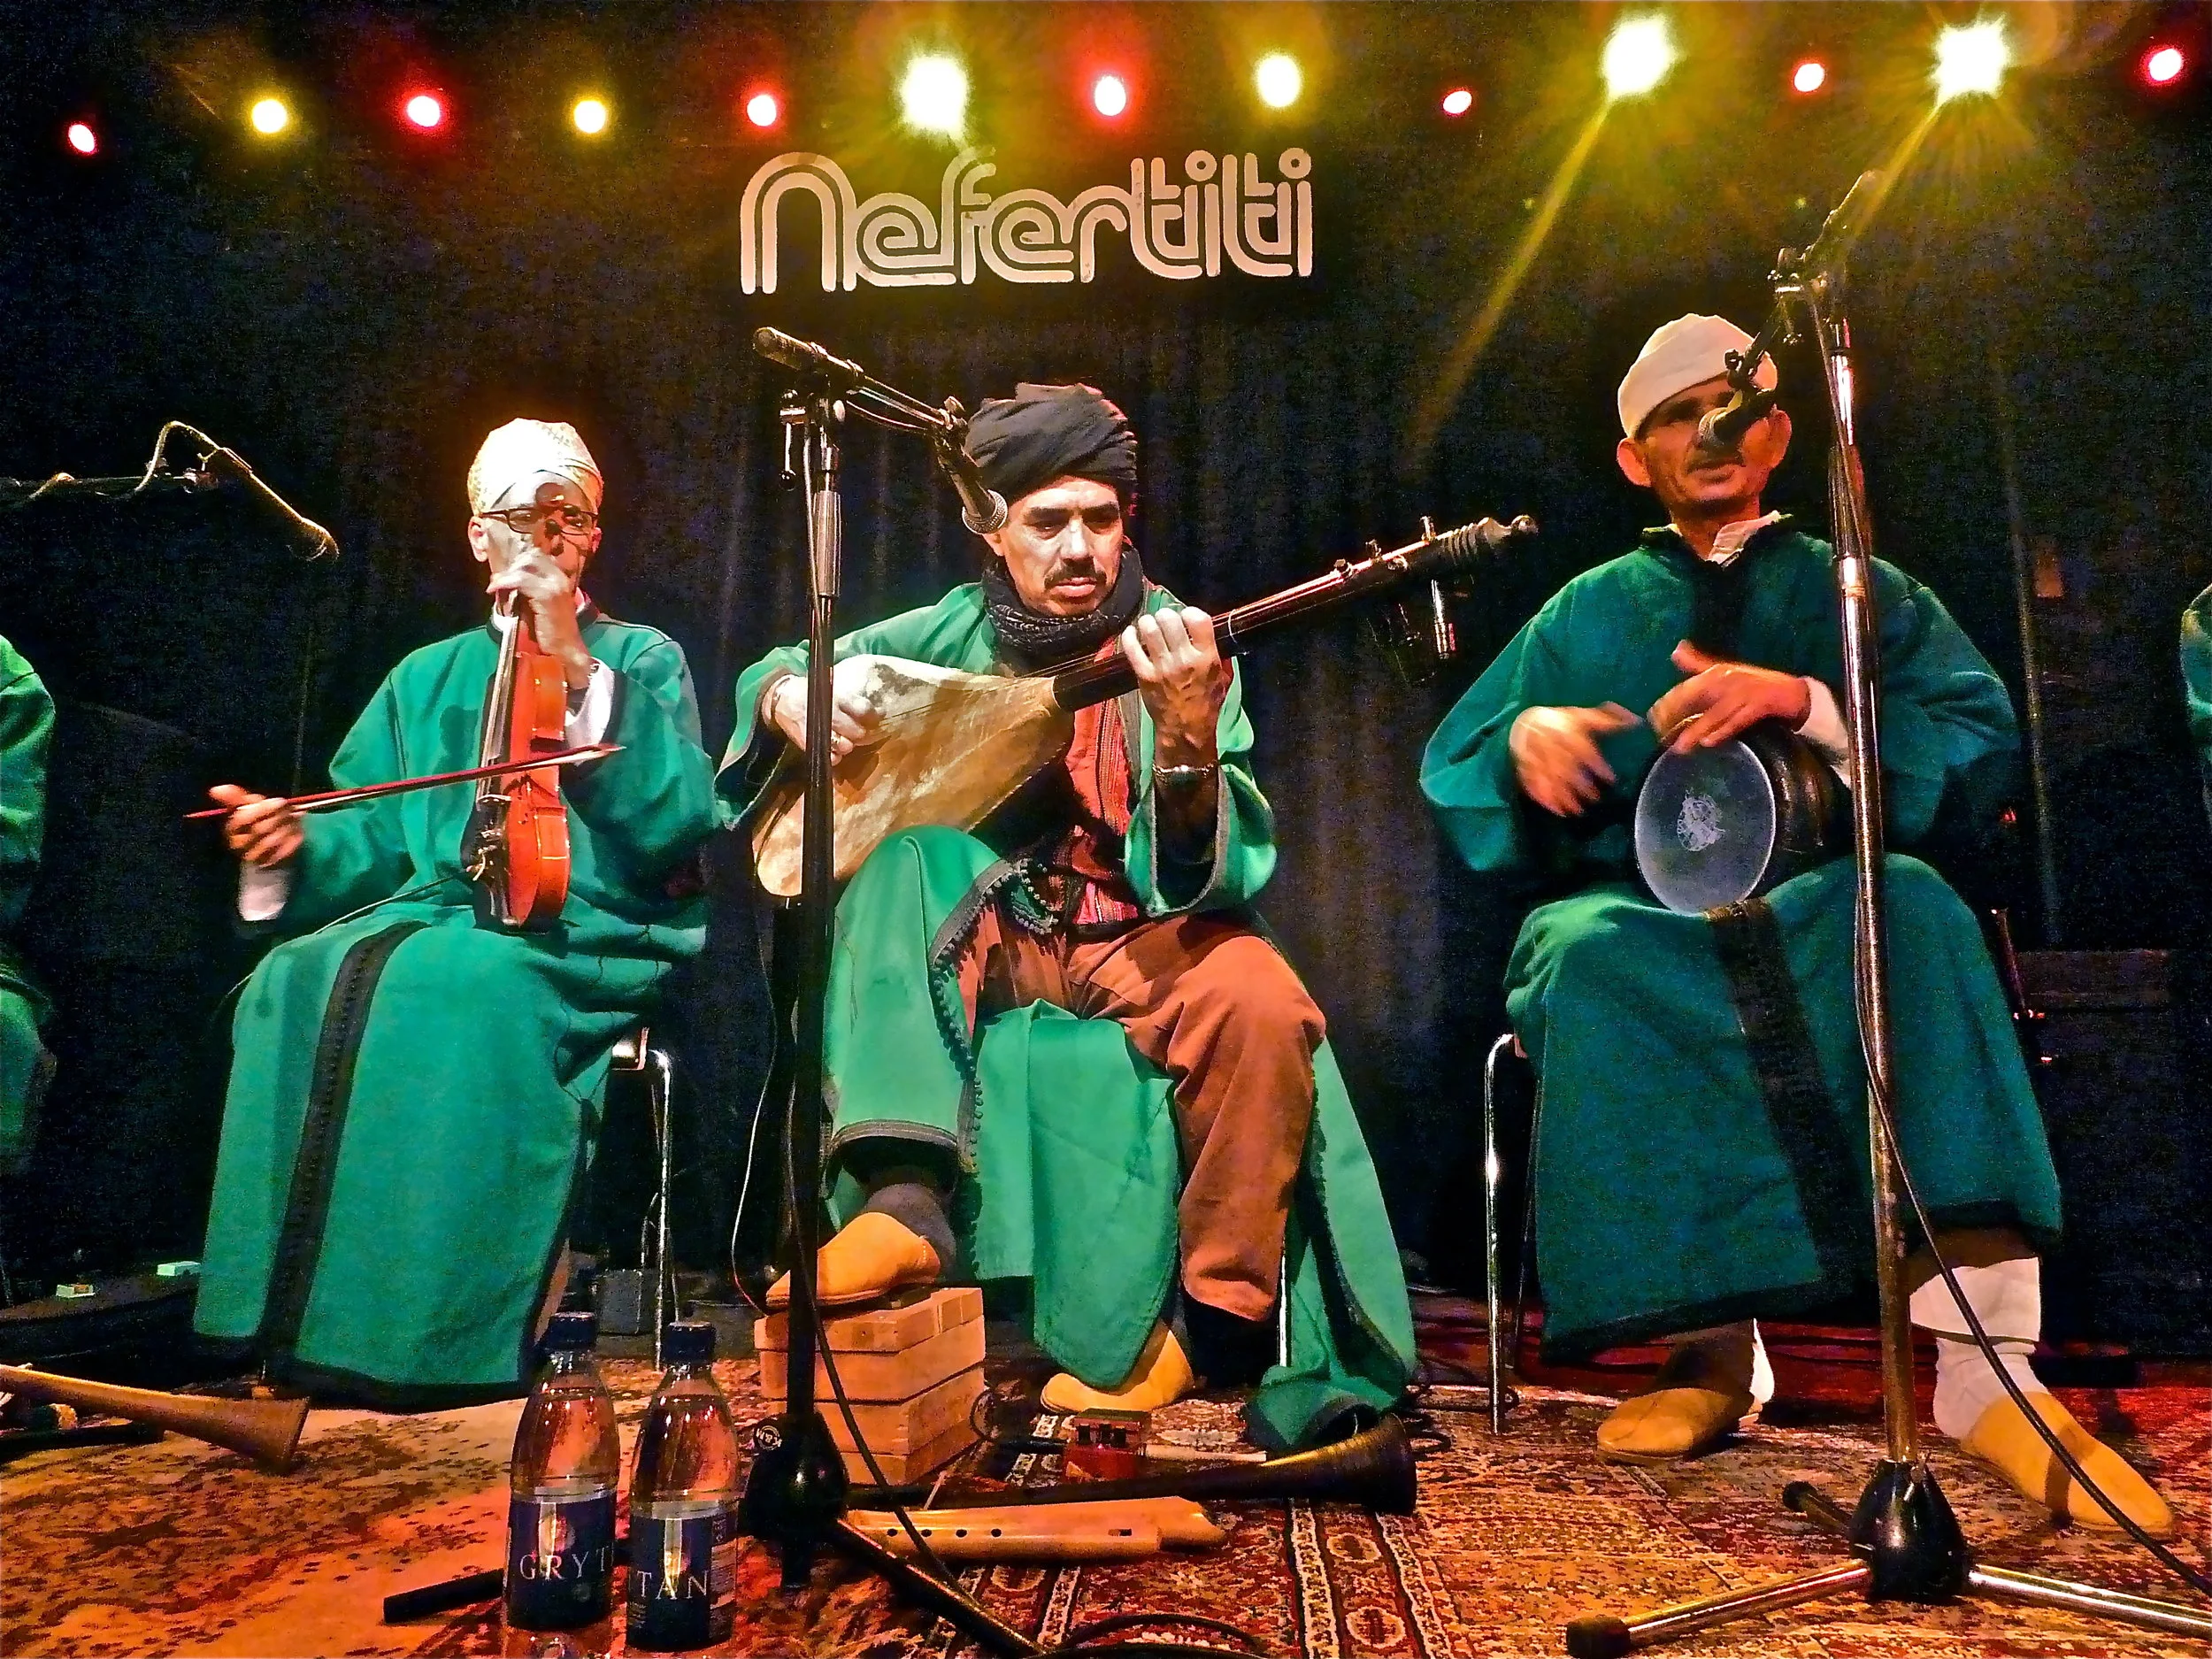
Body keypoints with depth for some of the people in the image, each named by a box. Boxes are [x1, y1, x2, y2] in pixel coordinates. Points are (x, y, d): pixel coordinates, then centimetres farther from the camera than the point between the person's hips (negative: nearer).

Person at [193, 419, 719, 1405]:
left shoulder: (642, 659, 13)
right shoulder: (427, 678, 24)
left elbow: (678, 821, -6)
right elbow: (374, 837, 16)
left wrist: (578, 668, -9)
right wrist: (300, 844, -7)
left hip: (591, 935, -4)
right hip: (438, 911, 4)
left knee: (450, 980, -35)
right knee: (300, 981, -27)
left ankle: (441, 1331, -28)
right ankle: (310, 1318, -22)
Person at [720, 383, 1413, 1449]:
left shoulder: (1173, 651, -6)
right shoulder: (956, 634, 1)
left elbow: (1218, 878, -16)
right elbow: (775, 673, 12)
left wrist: (1188, 741, -36)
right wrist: (790, 694, -13)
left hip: (1140, 935, -3)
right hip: (975, 932, 3)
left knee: (1258, 1002, -33)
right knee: (896, 828, -24)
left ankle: (1217, 1318, -12)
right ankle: (908, 1200, -27)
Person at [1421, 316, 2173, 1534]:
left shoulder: (1864, 595, 17)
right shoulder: (1585, 615, 19)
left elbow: (1983, 745, 1)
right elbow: (1455, 777, 13)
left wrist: (1801, 699, -15)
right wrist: (1527, 734, -11)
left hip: (1826, 906, 0)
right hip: (1642, 909, 0)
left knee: (1916, 910, -35)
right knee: (1589, 960, -36)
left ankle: (1981, 1363, -38)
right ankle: (1713, 1344, -28)